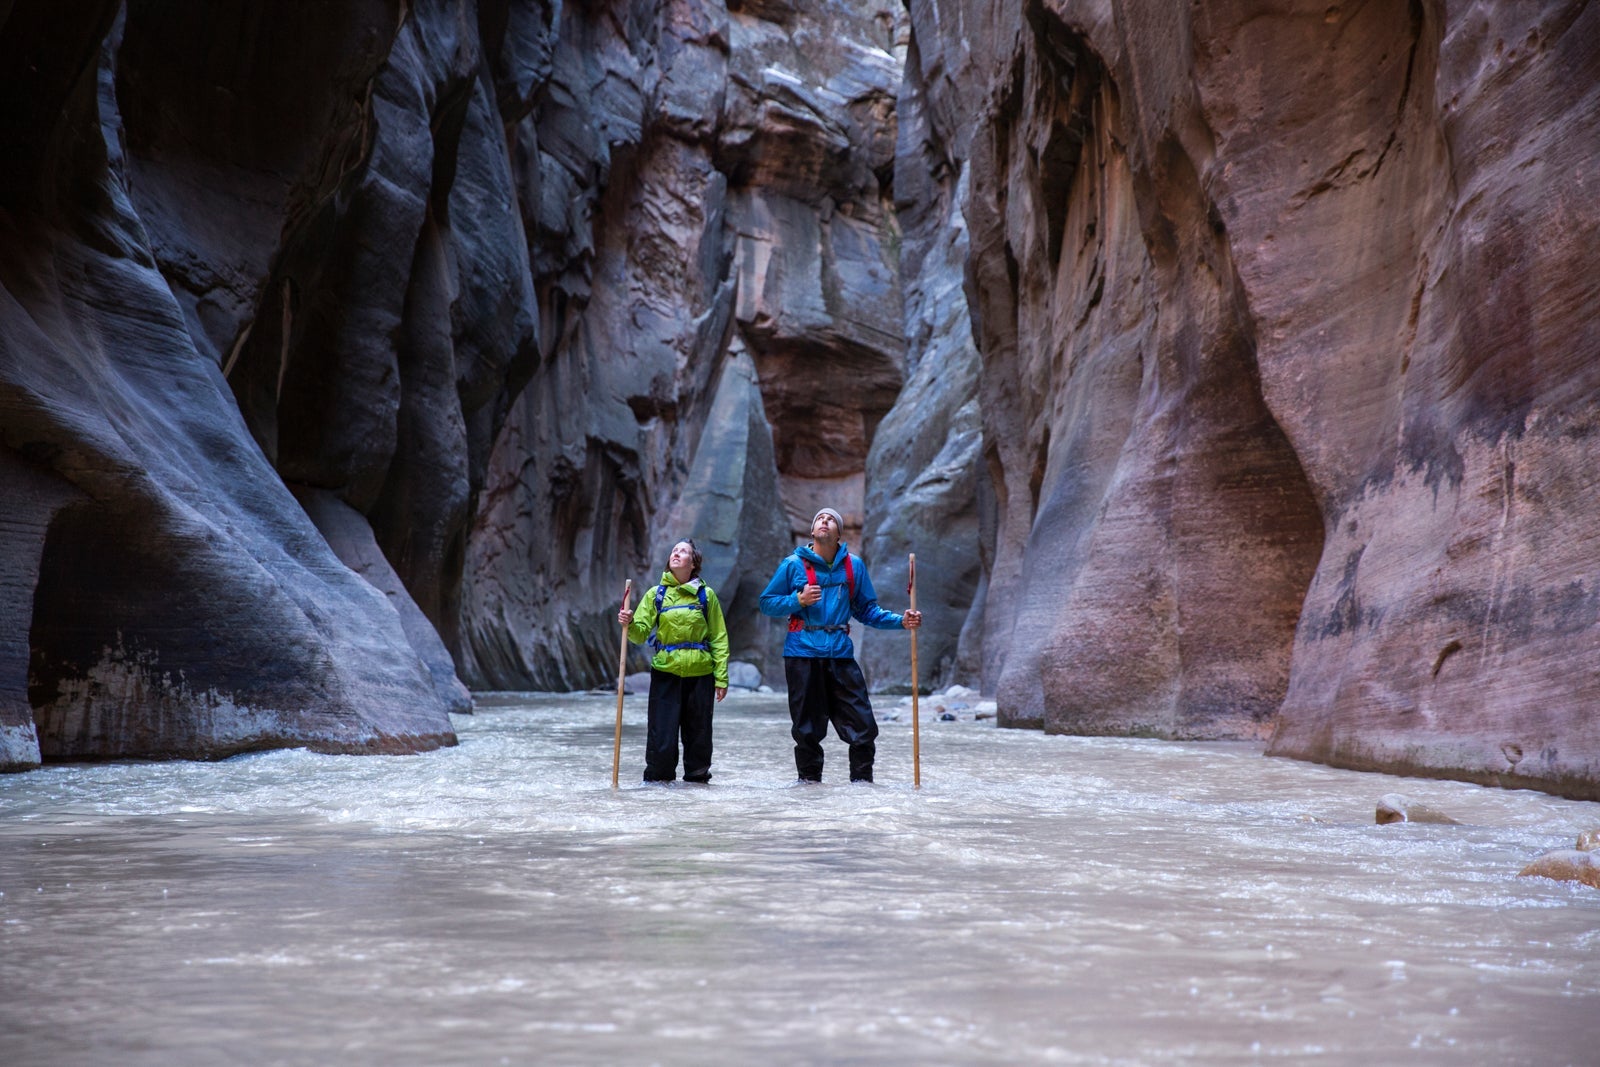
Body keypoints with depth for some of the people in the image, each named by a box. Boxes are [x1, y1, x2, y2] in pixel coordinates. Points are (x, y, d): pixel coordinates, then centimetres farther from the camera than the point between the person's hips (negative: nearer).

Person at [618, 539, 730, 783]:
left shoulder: (706, 595, 4)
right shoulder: (656, 594, 6)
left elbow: (719, 638, 5)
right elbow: (641, 632, -1)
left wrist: (721, 678, 0)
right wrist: (629, 624, -23)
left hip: (699, 673, 0)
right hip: (665, 671, 0)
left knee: (698, 729, 6)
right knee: (662, 730, -4)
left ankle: (697, 774, 21)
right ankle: (658, 776, 12)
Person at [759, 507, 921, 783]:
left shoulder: (854, 565, 10)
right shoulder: (793, 564, 2)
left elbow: (867, 610, 15)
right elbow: (767, 603, 5)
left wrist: (901, 621, 2)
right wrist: (799, 600, -11)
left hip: (840, 652, 2)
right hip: (803, 652, -2)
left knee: (861, 722, -3)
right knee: (807, 726, 5)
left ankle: (862, 779, 10)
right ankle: (809, 778, 19)